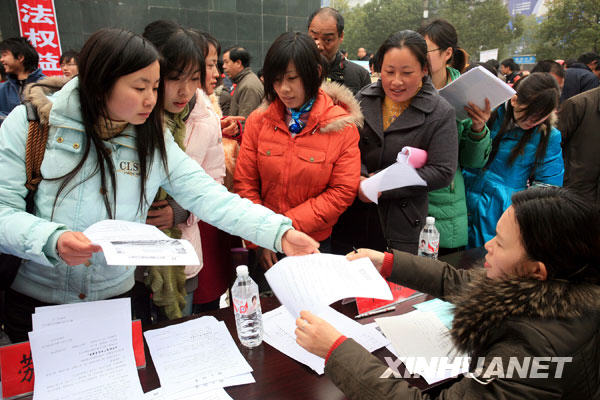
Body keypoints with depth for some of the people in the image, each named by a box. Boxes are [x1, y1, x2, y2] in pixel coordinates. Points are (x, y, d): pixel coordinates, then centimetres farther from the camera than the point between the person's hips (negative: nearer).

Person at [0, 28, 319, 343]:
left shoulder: (154, 143, -6)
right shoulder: (29, 123, -10)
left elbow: (212, 199, -13)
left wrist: (280, 233, -24)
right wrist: (51, 241, -31)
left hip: (114, 298, 2)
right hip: (33, 302, -1)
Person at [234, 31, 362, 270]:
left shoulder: (342, 125, -9)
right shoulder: (258, 121, -2)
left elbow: (343, 191, -11)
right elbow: (244, 184, -2)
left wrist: (288, 226, -17)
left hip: (315, 242, -1)